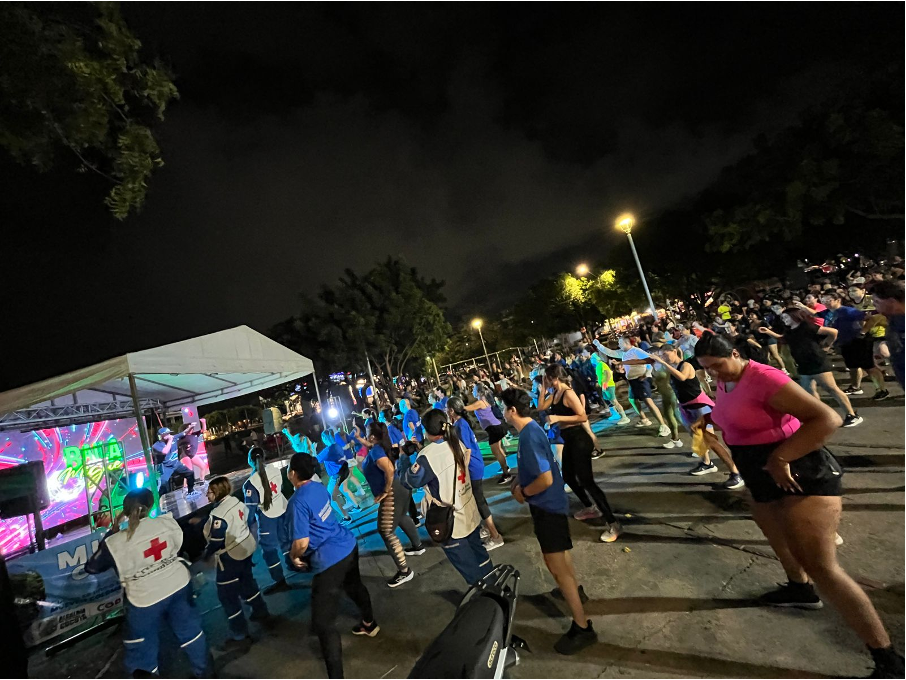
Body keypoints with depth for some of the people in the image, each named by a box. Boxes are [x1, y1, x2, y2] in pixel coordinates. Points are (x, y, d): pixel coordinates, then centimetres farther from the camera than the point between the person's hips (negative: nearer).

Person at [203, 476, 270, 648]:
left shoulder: (218, 515, -28)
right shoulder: (237, 502, -3)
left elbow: (216, 542, -23)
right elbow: (247, 518, 10)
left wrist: (206, 554, -3)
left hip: (230, 557, -9)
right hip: (246, 547, 9)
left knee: (227, 595, 6)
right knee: (247, 581, 27)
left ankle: (240, 636, 16)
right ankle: (261, 612, 45)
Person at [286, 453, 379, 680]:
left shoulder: (298, 502, -24)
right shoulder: (319, 487, 0)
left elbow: (302, 543, -24)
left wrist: (294, 556, -1)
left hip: (329, 560, -9)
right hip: (348, 546, 10)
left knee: (323, 623, 3)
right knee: (354, 586, 35)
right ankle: (369, 624, 61)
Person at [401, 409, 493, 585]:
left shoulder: (428, 455, -25)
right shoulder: (457, 444, -2)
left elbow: (408, 481, -16)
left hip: (451, 523, -7)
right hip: (470, 513, 7)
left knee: (466, 563, 13)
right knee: (479, 553, 26)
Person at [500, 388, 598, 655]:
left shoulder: (529, 436, -30)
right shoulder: (531, 428, 0)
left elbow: (545, 479, -33)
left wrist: (523, 493, -17)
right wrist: (519, 481, 4)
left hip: (548, 506, -10)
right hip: (549, 503, 10)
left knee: (556, 564, -1)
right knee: (558, 552, 30)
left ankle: (582, 627, 11)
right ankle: (574, 589, 53)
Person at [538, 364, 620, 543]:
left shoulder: (568, 393, -21)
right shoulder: (554, 393, 6)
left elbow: (583, 416, -24)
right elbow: (541, 407, 11)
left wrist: (558, 417, -26)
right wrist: (543, 388, 2)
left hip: (579, 440, -10)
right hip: (569, 440, 10)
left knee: (586, 481, -9)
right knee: (568, 477, 21)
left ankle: (612, 523, 0)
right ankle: (590, 508, 40)